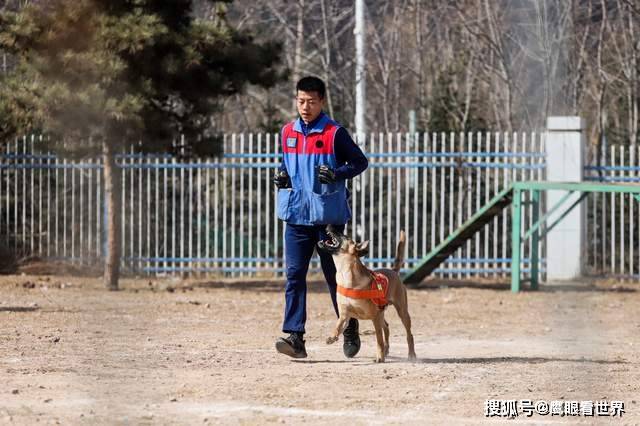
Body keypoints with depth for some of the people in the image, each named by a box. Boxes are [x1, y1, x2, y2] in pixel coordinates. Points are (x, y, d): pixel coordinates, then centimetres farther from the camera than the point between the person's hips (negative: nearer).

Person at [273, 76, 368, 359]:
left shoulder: (335, 133, -5)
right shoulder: (288, 133, 10)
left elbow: (360, 162, 0)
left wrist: (337, 174, -17)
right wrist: (281, 175, 2)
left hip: (328, 215, -4)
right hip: (296, 215, 4)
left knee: (334, 275, 6)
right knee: (294, 274, -7)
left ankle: (350, 331, 24)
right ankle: (294, 336, -12)